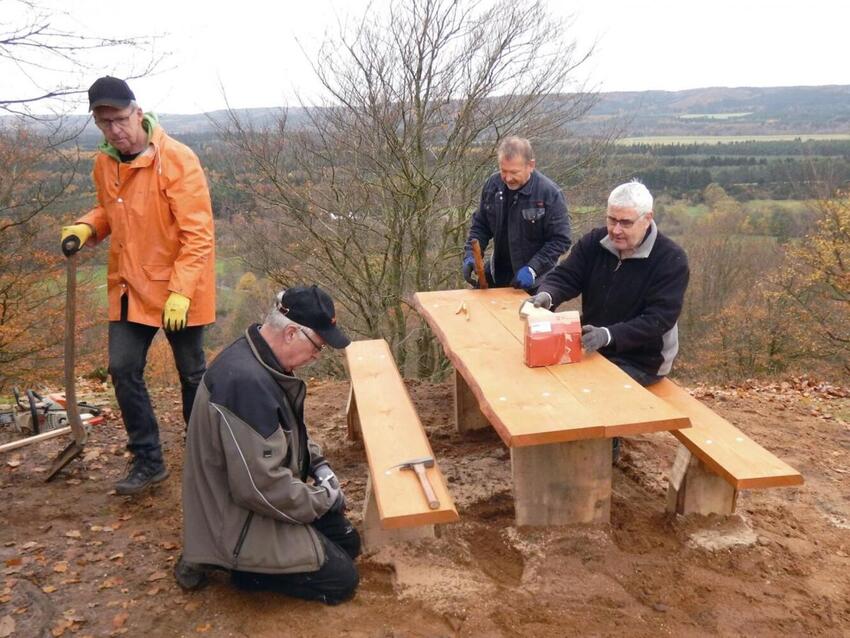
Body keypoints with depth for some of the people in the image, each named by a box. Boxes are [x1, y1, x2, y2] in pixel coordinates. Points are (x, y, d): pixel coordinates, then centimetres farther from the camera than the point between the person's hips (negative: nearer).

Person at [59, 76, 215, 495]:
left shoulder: (177, 160, -18)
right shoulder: (104, 164, 3)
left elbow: (198, 233, -20)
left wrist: (181, 291, -24)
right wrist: (87, 227, -1)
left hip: (178, 291, -5)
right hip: (129, 287, 6)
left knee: (192, 373, 10)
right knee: (123, 369, 3)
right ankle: (147, 460, 18)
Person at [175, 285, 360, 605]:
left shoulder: (261, 359, -1)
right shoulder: (245, 381, -33)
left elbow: (289, 429, 17)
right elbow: (262, 486, -32)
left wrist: (318, 463, 2)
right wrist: (322, 498, -16)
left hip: (262, 494, 10)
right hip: (239, 522, -10)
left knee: (348, 543, 18)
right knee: (342, 580, -4)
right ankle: (242, 564, 4)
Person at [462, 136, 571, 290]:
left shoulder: (550, 193, -17)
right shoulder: (493, 185, -4)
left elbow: (560, 240, -15)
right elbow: (480, 226, 7)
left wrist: (533, 269, -26)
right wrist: (470, 255, -9)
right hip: (496, 277, 5)